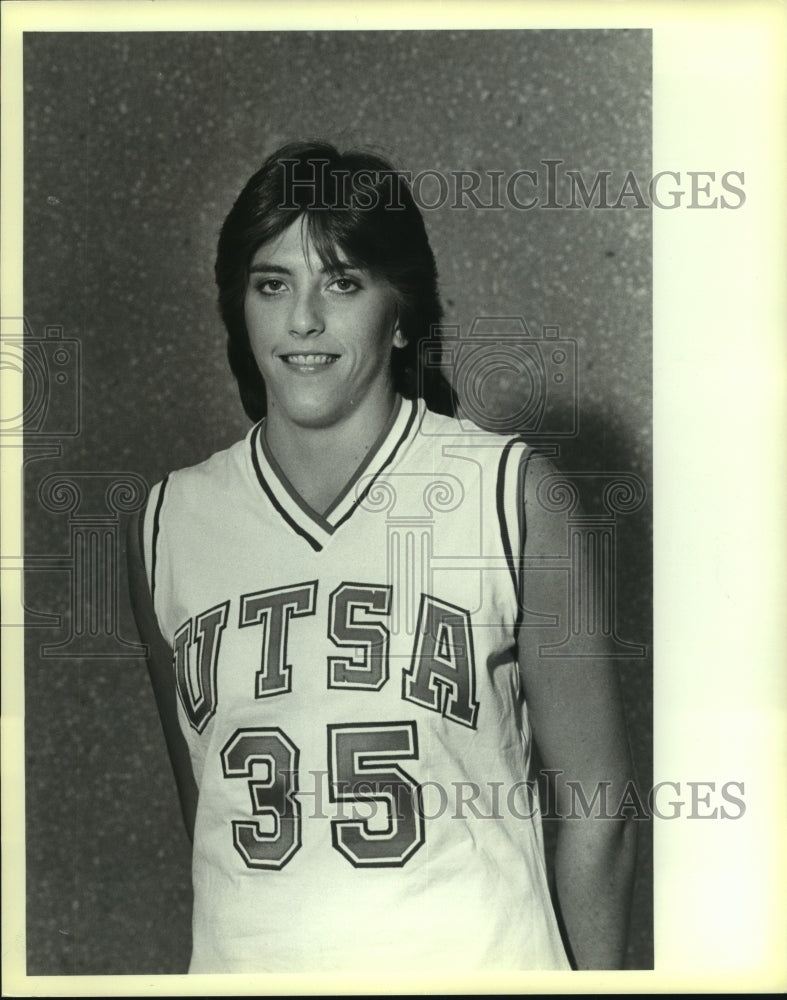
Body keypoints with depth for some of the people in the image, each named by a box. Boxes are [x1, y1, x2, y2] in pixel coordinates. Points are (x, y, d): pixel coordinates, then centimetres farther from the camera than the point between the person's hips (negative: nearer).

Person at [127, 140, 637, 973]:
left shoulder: (511, 492, -8)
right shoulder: (168, 522, -1)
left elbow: (594, 809, -4)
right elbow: (203, 808, 7)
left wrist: (593, 975, -3)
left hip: (477, 961, -1)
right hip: (243, 961, 2)